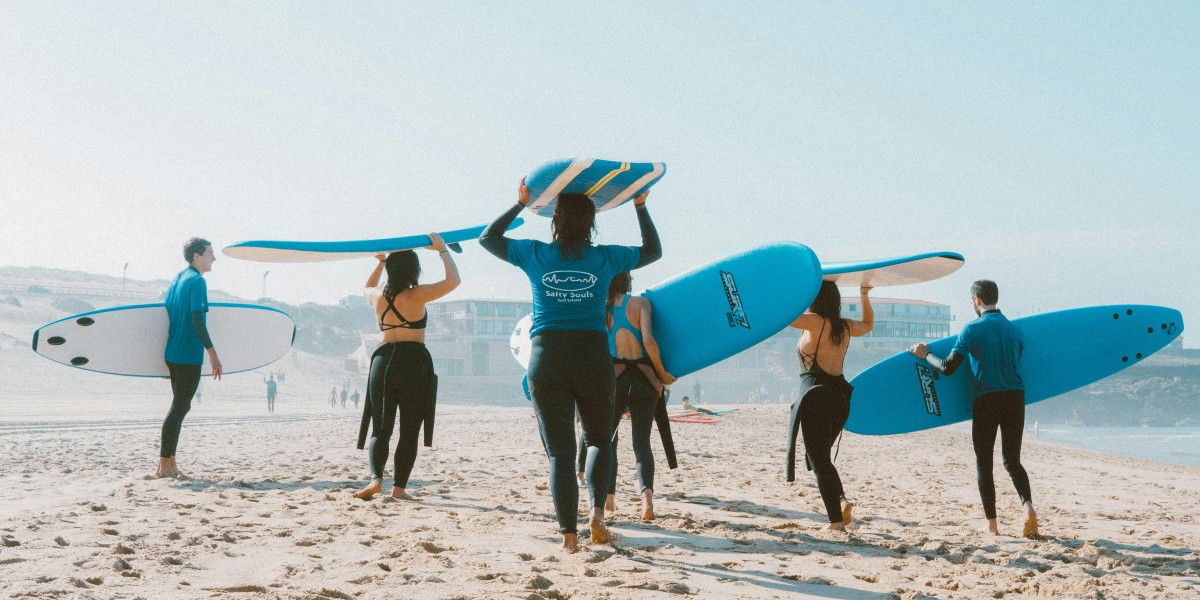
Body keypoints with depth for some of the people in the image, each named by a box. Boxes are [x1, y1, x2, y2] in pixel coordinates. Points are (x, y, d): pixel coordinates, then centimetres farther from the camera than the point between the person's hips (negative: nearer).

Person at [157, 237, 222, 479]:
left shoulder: (177, 279, 16)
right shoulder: (197, 281, -12)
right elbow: (197, 321, -20)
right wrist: (213, 354, -19)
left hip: (173, 354, 9)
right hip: (189, 356, -9)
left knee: (180, 405, 15)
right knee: (180, 407, -6)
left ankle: (169, 462, 16)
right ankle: (164, 466, -6)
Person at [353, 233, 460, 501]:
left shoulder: (377, 296, 8)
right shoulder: (416, 295, -8)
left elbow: (367, 288, 34)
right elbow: (453, 280, -5)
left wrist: (381, 262, 34)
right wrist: (442, 249, 6)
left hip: (382, 360, 4)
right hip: (413, 363, -4)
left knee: (380, 429, 8)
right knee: (409, 431, 4)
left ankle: (375, 479, -12)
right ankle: (399, 487, 2)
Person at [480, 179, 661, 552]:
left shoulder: (535, 255, 3)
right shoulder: (604, 258, 3)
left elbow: (488, 238, 19)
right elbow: (653, 250, 20)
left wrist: (520, 204, 22)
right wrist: (640, 207, 25)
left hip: (547, 361, 0)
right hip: (593, 357, 0)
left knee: (560, 451, 5)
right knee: (599, 440, 18)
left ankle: (568, 533, 0)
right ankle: (597, 510, -3)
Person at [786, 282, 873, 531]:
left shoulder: (815, 322, -9)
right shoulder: (845, 326, 11)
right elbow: (868, 324, 32)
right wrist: (865, 294, 38)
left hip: (816, 397, -7)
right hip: (840, 397, 7)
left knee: (818, 459, -2)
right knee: (821, 456, 22)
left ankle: (836, 520, -7)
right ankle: (842, 501, 2)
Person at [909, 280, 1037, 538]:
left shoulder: (973, 329, -7)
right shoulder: (1014, 329, 9)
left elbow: (948, 368, -10)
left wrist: (925, 355, 8)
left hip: (986, 400, -4)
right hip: (1016, 398, 4)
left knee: (983, 463, 7)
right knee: (1012, 460, 14)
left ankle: (992, 526, 6)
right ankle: (1028, 505, -12)